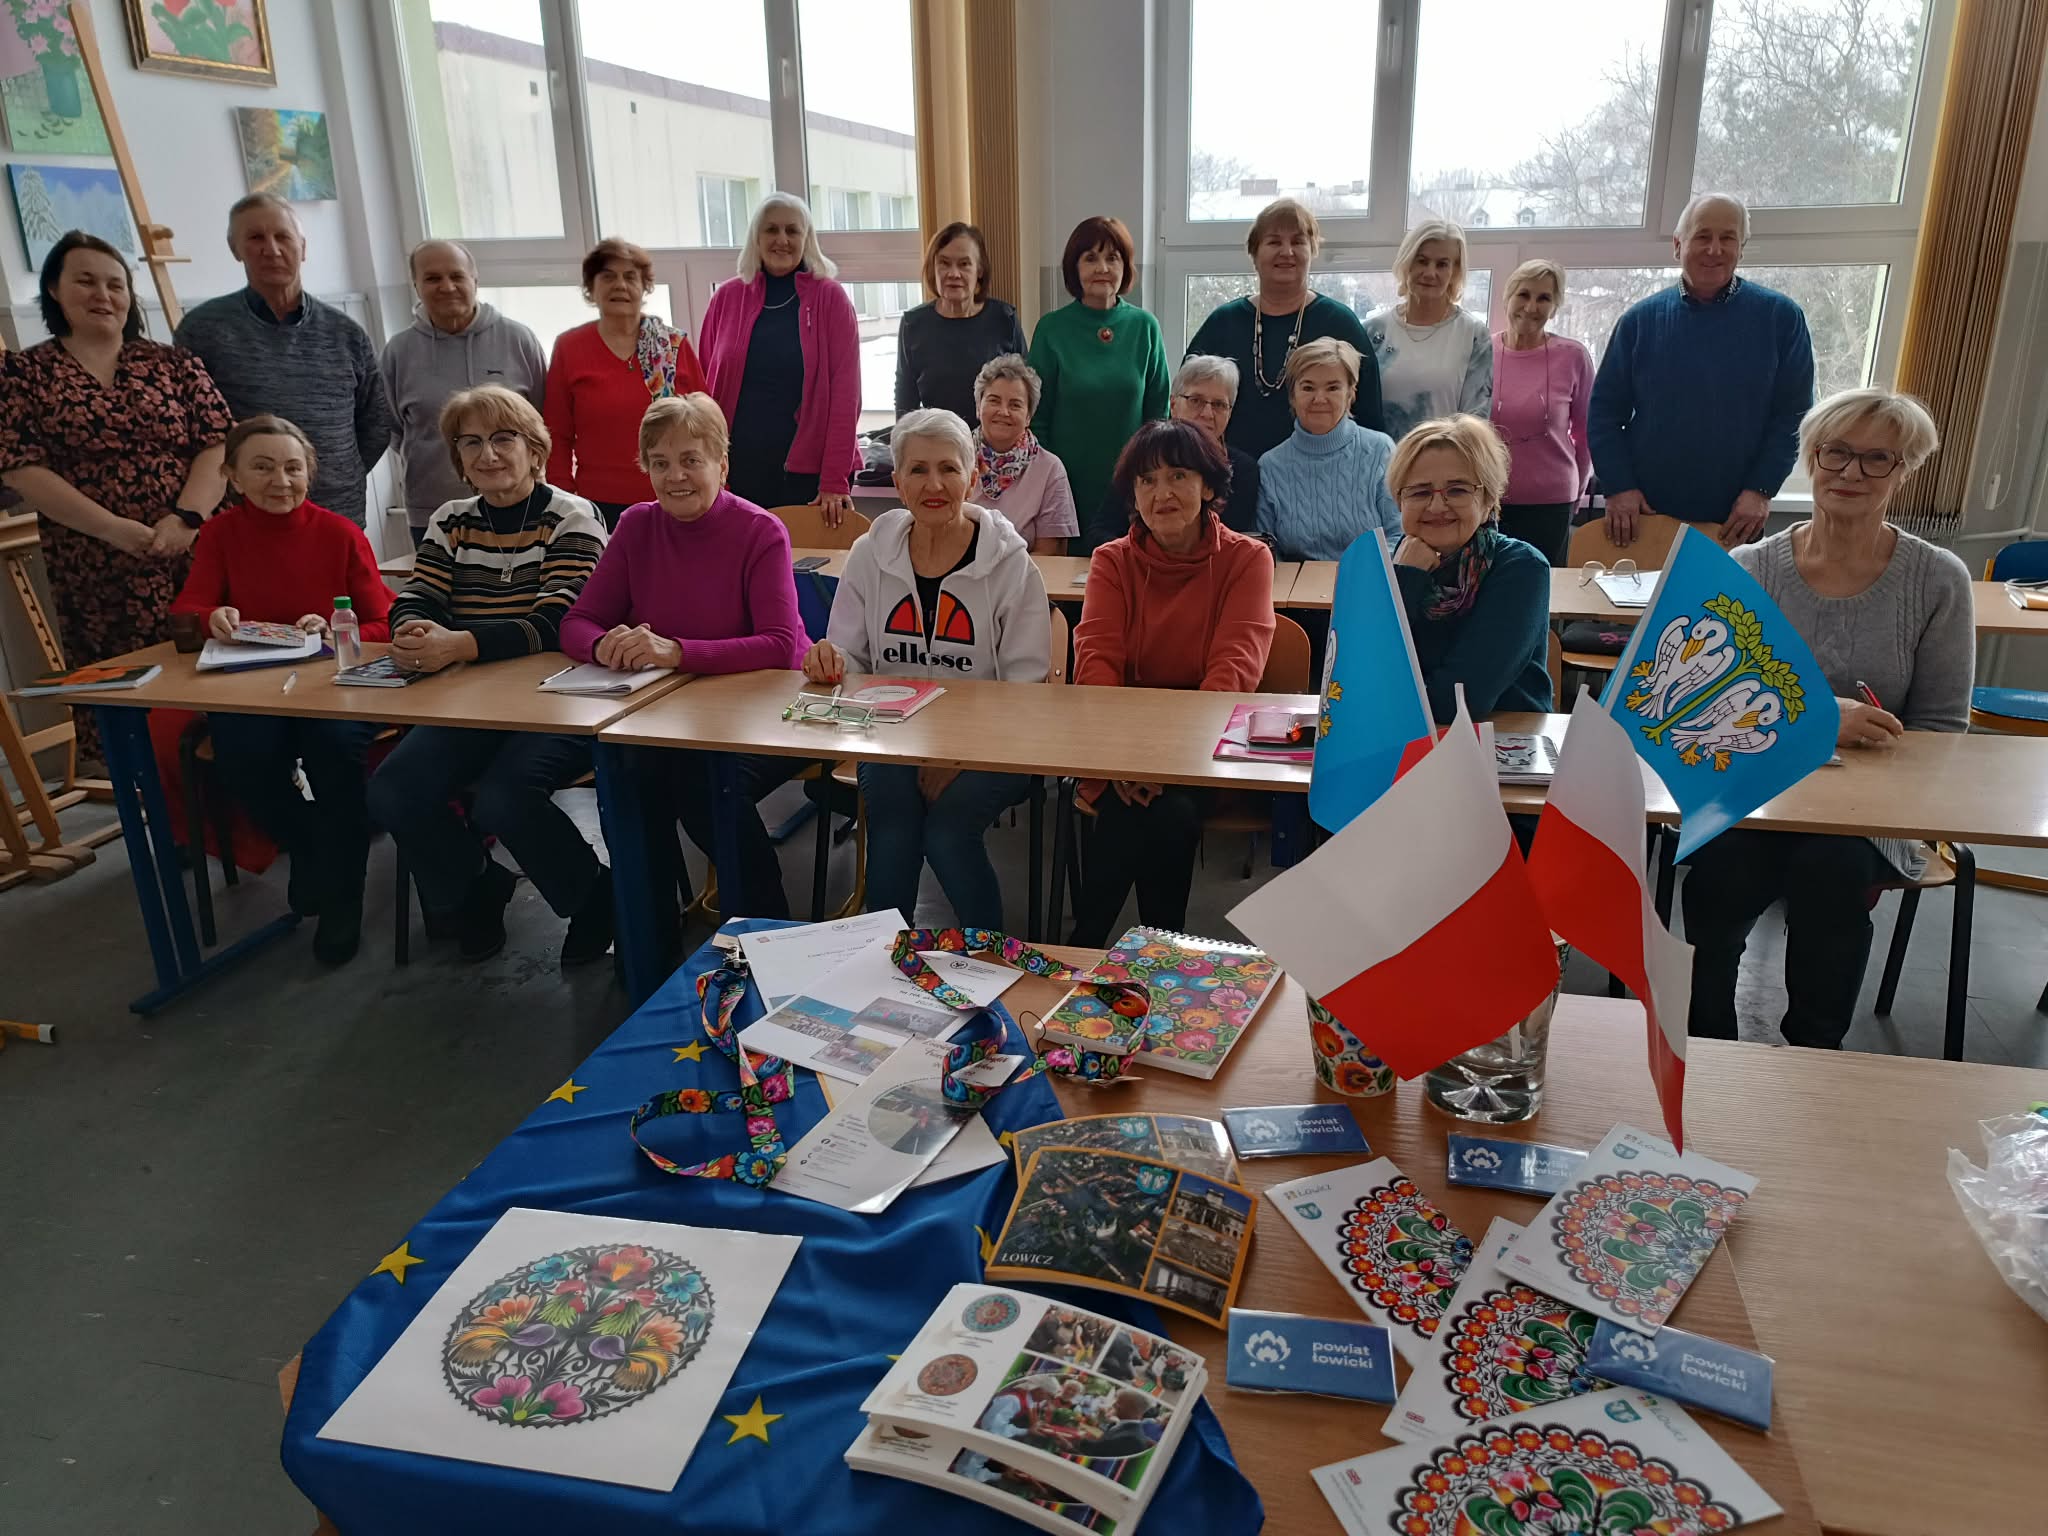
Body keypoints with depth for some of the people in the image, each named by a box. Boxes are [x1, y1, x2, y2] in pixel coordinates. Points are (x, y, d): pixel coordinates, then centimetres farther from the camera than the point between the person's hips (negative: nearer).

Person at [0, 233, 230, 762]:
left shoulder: (173, 363, 11)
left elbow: (218, 444, 2)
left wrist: (186, 518, -14)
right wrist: (116, 530, -14)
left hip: (197, 559, 1)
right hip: (95, 576, -1)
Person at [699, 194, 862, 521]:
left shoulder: (830, 299, -1)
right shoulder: (727, 298, 6)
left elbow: (845, 393, -6)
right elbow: (707, 388, 9)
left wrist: (835, 481, -13)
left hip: (809, 469, -2)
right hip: (740, 469, 2)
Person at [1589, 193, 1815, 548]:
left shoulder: (1780, 316, 1)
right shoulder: (1640, 319, 3)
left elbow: (1793, 413, 0)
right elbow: (1605, 410, 3)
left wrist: (1761, 490, -10)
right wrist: (1618, 487, -8)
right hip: (1645, 515, 1)